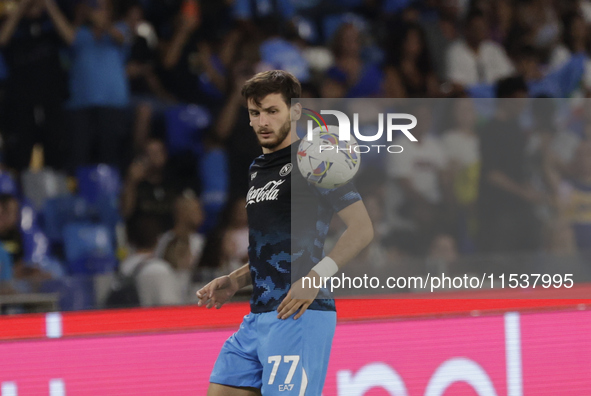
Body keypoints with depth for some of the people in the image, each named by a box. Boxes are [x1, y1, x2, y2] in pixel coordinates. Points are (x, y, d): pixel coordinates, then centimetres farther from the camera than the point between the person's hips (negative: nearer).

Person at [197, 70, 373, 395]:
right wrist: (233, 283, 15)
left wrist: (316, 276, -23)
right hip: (257, 316, 9)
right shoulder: (258, 170, 20)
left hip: (297, 316, -9)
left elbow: (362, 228, -13)